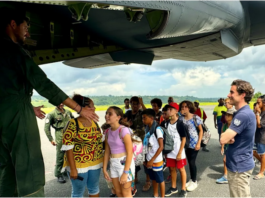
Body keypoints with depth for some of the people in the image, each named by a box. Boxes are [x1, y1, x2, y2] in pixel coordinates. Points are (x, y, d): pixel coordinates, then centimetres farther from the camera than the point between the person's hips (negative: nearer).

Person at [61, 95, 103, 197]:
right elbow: (68, 148, -17)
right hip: (78, 164, -5)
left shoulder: (94, 123, 3)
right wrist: (73, 169, -17)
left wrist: (102, 160, 10)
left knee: (94, 188, 19)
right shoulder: (73, 124, -17)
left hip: (95, 163, 6)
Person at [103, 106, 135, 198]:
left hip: (125, 163, -7)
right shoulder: (108, 132, 1)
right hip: (113, 164, 7)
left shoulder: (123, 130, -20)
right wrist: (104, 169, 7)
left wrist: (125, 173, -21)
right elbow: (107, 152, 7)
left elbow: (130, 153, -21)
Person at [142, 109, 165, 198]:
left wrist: (152, 160, -19)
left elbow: (161, 147, -19)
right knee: (153, 179, 20)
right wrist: (146, 159, 8)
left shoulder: (157, 129, -18)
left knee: (160, 180, 11)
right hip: (149, 160, 6)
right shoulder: (147, 129, 2)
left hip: (156, 160, -6)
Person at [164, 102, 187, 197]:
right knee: (172, 169, 16)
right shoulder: (167, 123, 3)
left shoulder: (180, 123, -14)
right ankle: (173, 187, 33)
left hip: (179, 152, -5)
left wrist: (180, 153, -14)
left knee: (181, 169, 9)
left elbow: (184, 139, -12)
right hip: (170, 152, 5)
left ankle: (183, 189, 24)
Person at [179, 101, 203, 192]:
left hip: (194, 143, -4)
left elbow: (201, 130, -6)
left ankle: (194, 181, 20)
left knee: (192, 162, 0)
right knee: (189, 162, 13)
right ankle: (191, 179, 31)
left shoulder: (196, 118, -10)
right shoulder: (181, 118, 1)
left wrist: (198, 143, -10)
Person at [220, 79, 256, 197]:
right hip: (240, 164, 10)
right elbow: (227, 138, 9)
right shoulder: (244, 112, 8)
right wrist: (229, 137, -13)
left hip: (239, 166, -10)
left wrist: (227, 136, -9)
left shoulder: (243, 115, -26)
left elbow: (223, 139, -30)